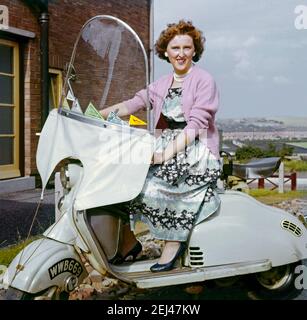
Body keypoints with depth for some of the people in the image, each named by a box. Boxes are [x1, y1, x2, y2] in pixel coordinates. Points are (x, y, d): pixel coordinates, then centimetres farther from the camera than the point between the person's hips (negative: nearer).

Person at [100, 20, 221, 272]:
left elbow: (196, 124, -14)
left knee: (154, 184, -30)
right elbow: (133, 104, 10)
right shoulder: (162, 85, 17)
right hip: (167, 148, 6)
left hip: (197, 151, -6)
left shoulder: (204, 80, -3)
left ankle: (174, 242, -10)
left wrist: (168, 152, -25)